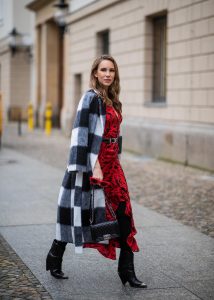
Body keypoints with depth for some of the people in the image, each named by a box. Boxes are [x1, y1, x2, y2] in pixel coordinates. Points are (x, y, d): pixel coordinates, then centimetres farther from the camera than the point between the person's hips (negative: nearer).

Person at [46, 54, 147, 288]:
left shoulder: (111, 100, 14)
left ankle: (127, 271, 8)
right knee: (81, 211, 4)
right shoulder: (91, 98, -12)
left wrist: (115, 161, 19)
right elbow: (85, 135, -18)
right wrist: (95, 167, -22)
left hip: (112, 164, 8)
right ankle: (54, 259, 24)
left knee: (123, 215, 3)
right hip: (94, 162, -8)